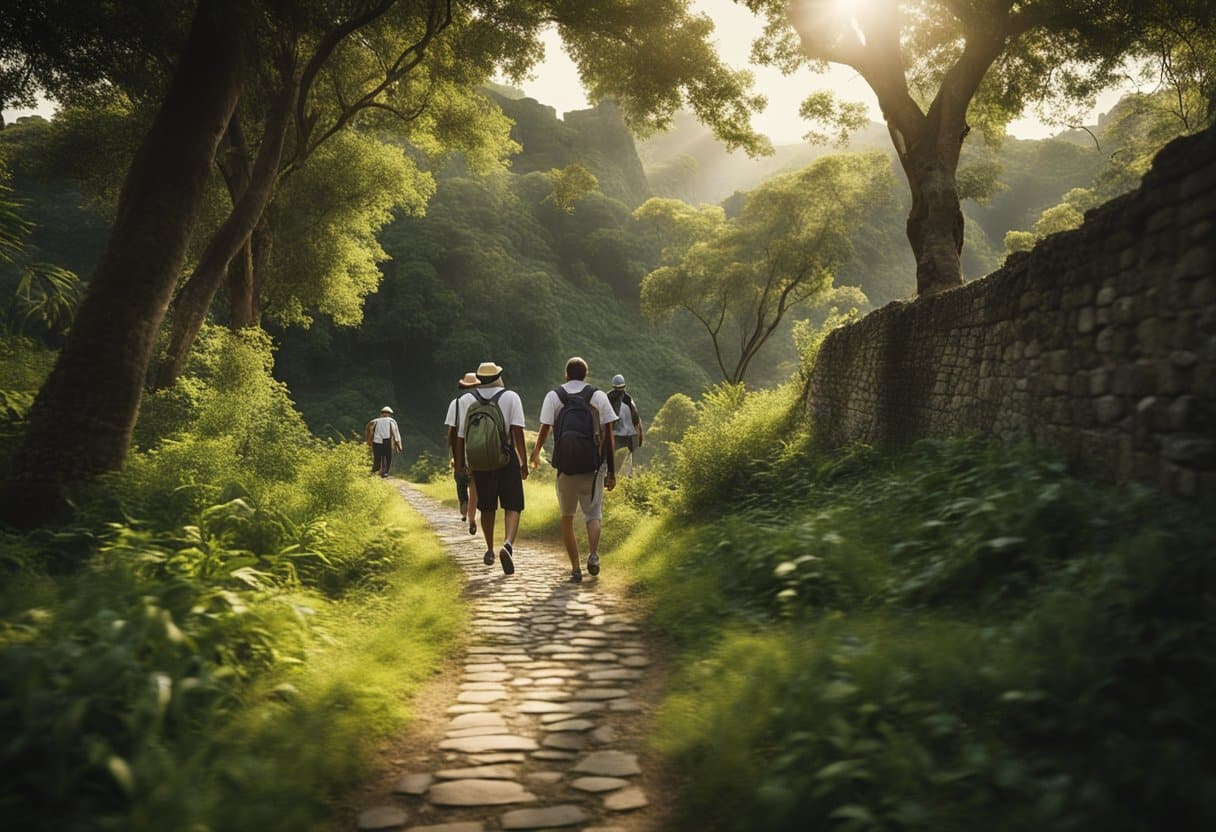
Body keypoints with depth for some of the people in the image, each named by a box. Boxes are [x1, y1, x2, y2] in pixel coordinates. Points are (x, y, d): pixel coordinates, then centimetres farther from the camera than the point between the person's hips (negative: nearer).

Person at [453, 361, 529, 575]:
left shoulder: (465, 400, 3)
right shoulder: (511, 397, -2)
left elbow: (460, 435, 1)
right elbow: (517, 431, -11)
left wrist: (460, 464, 10)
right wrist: (524, 462, -8)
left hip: (479, 462, 3)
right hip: (506, 460, -2)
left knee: (487, 508, 18)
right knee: (512, 507, -1)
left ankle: (490, 551, 29)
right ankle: (508, 544, -25)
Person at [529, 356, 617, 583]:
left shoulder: (553, 396, 3)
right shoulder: (599, 396, 3)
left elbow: (544, 429, 0)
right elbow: (608, 435, -1)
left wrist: (536, 452, 21)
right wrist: (612, 471, 3)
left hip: (565, 466, 0)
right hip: (594, 466, 0)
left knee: (567, 518, 13)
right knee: (593, 515, 10)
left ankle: (575, 568, 9)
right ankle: (593, 554, -16)